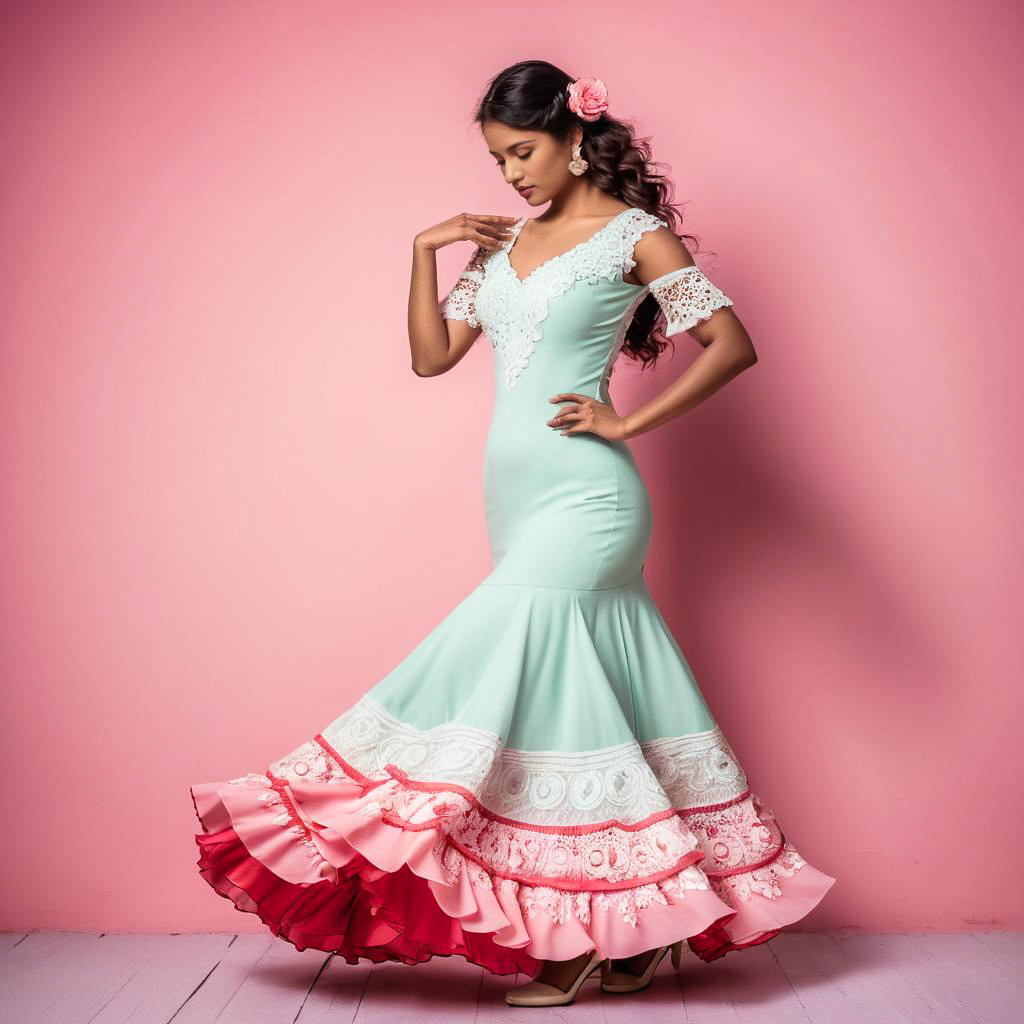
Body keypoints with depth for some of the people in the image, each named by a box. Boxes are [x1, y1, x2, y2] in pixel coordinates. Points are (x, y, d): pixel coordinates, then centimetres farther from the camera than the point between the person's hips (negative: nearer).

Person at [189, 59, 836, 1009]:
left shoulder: (634, 234, -2)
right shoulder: (504, 242, 15)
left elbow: (732, 344, -5)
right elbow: (430, 356, 14)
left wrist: (627, 420, -10)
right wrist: (424, 250, 4)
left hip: (583, 497, -6)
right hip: (518, 498, 6)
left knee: (500, 665, -14)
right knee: (592, 694, 8)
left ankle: (569, 944, -3)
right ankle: (639, 927, 18)